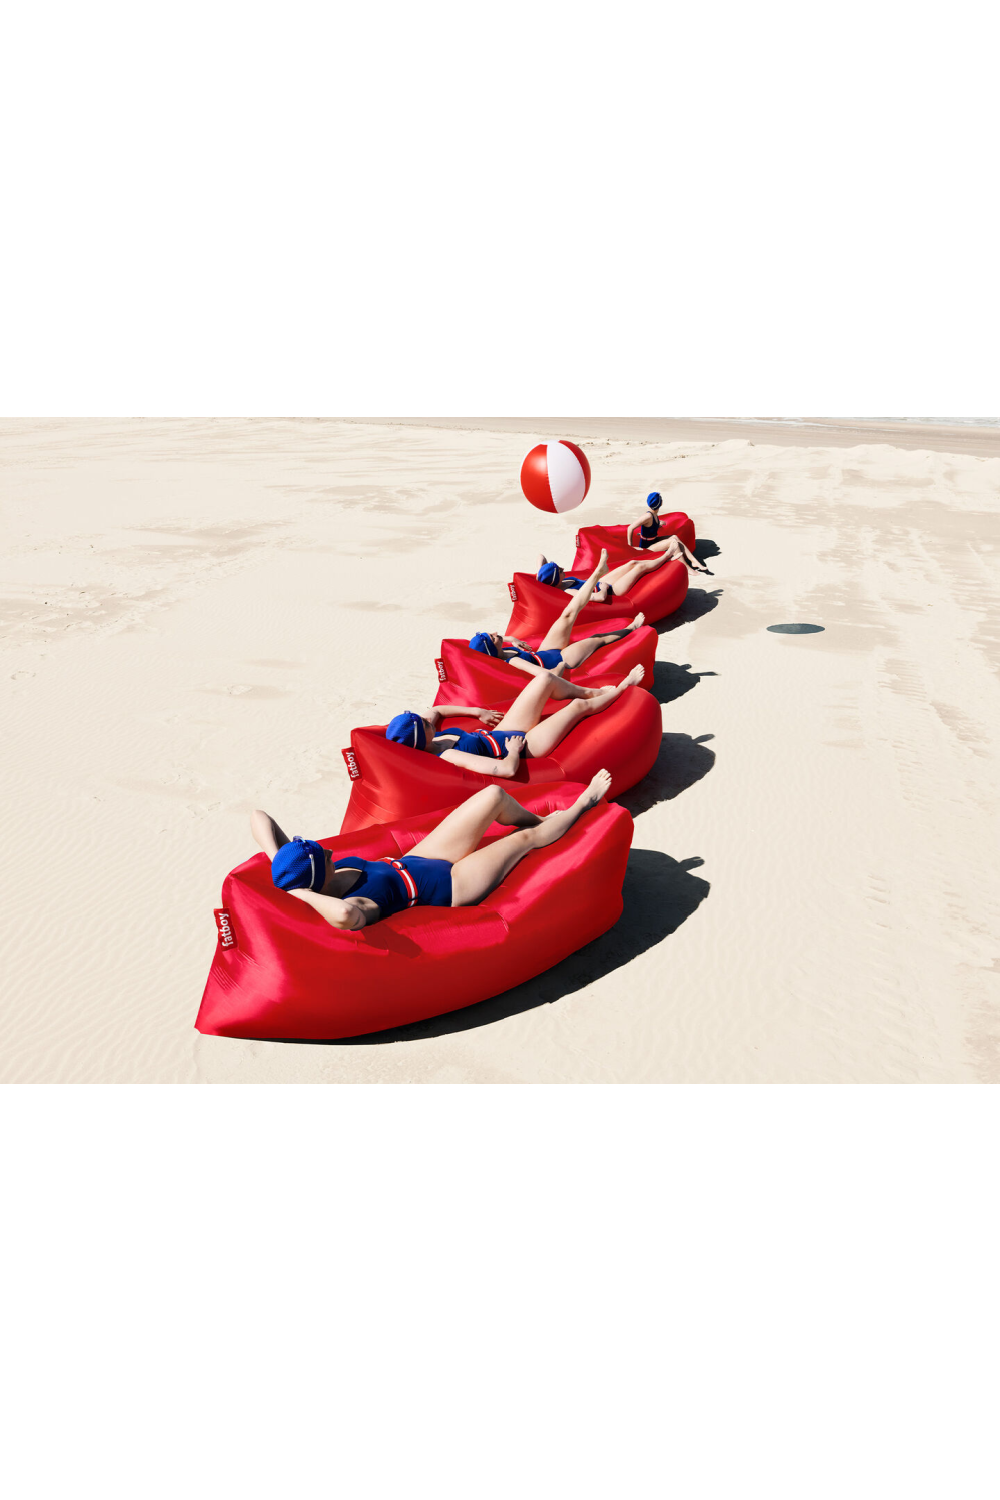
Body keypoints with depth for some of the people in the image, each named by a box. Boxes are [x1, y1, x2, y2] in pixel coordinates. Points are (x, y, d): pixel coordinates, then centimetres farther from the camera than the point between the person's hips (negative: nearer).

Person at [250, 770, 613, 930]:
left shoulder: (299, 870, -20)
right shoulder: (355, 906, -42)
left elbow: (258, 816, -20)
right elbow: (345, 915, -68)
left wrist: (283, 870, -33)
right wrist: (300, 893, -53)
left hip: (414, 861, 8)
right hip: (452, 885, -8)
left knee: (495, 795, 10)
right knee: (524, 838, 8)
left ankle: (543, 820, 46)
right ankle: (581, 806, 42)